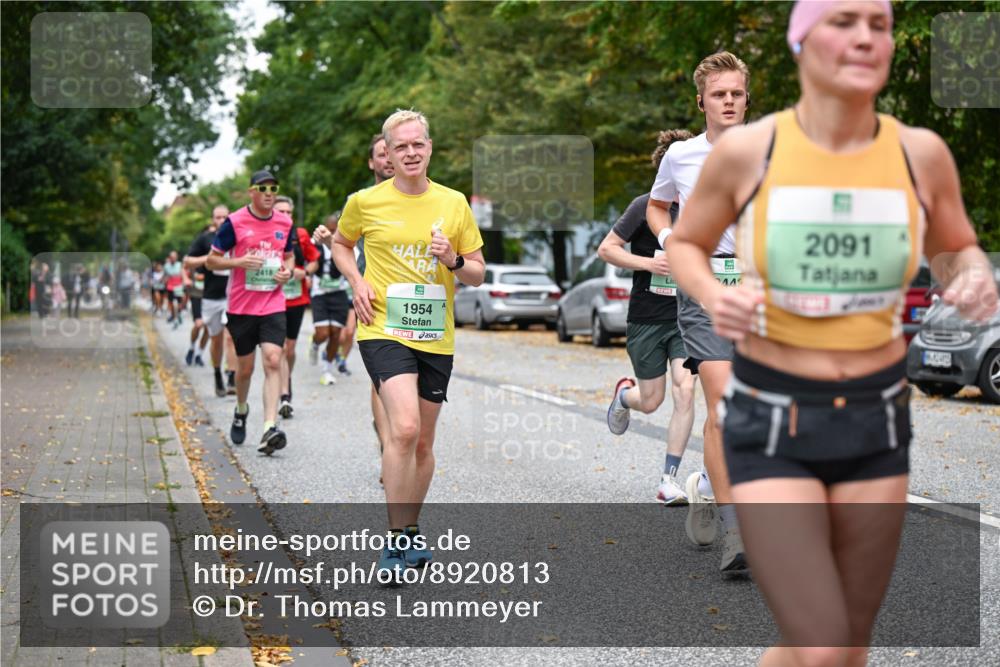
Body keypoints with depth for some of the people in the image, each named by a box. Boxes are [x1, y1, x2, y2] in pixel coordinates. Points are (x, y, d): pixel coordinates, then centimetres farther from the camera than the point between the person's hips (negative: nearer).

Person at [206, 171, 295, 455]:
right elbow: (211, 261, 0)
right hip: (241, 306, -1)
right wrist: (240, 261, -17)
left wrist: (288, 271, 1)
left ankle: (270, 429, -22)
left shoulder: (285, 223, 8)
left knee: (273, 360, -15)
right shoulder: (234, 222, -4)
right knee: (245, 367, 8)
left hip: (273, 306, 2)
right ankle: (241, 411, 39)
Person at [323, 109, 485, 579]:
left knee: (423, 441, 11)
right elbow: (340, 244, 18)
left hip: (436, 337, 4)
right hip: (383, 330, -3)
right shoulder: (366, 202, -1)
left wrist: (454, 261, -12)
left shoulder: (454, 203, 5)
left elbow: (478, 274, 10)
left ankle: (410, 533, 28)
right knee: (404, 429, -21)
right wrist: (357, 282, 1)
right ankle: (395, 541, -13)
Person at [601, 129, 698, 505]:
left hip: (686, 317, 2)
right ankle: (623, 395, 45)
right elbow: (606, 249, -7)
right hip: (646, 319, -2)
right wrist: (647, 263, -19)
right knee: (651, 401, 5)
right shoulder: (646, 206, -9)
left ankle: (669, 481, -6)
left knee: (684, 391, -15)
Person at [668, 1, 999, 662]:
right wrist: (715, 297, -15)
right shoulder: (746, 151, -10)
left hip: (876, 421, 3)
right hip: (770, 425, -3)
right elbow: (685, 243, 7)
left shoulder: (921, 153, -5)